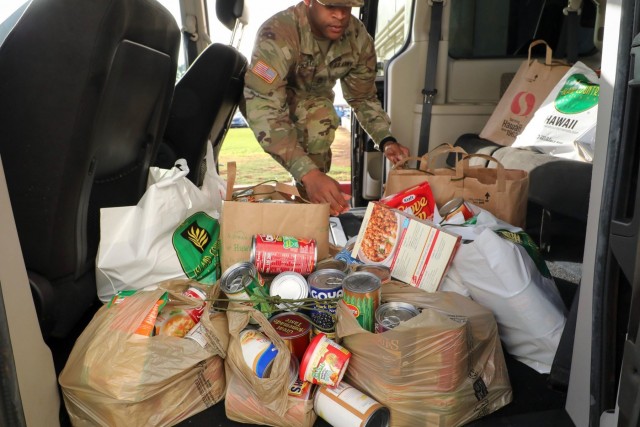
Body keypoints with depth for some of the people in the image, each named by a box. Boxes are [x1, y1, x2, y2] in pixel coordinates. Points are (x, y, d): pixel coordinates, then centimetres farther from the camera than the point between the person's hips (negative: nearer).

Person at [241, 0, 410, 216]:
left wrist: (386, 140, -28)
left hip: (312, 100, 4)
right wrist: (308, 173, -59)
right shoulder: (278, 33, -36)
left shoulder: (359, 38, -20)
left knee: (322, 119, -30)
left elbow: (363, 98, -8)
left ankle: (309, 198, -11)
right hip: (264, 99, -4)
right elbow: (263, 109, -46)